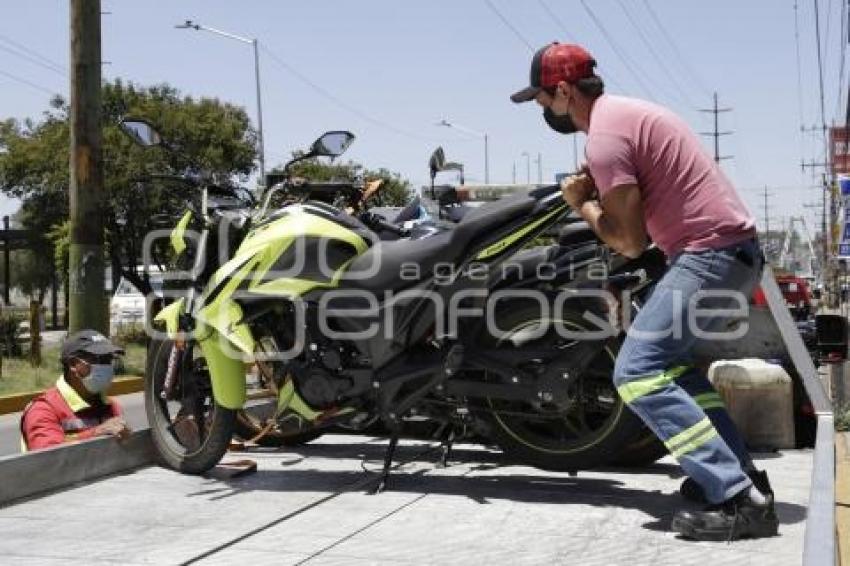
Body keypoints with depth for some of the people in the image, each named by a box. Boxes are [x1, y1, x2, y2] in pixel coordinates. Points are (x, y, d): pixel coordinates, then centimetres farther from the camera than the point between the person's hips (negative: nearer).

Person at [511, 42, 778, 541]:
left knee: (638, 375, -13)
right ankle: (740, 473, 21)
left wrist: (582, 204, 1)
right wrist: (594, 191, 5)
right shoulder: (626, 111, 18)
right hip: (736, 248, 11)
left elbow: (630, 242, -15)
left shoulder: (604, 136, -15)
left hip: (710, 254, -11)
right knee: (668, 359, 25)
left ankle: (740, 499, -17)